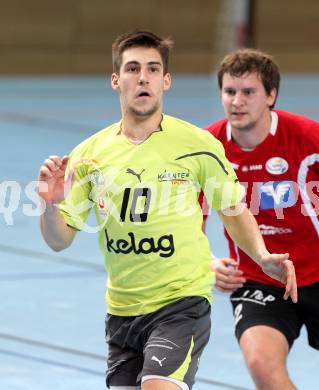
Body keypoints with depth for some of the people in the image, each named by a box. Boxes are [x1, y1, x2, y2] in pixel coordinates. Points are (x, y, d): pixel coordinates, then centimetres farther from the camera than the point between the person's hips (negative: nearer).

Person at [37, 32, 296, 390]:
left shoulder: (199, 146, -8)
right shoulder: (89, 155, -1)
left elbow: (233, 211, 6)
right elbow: (59, 240, 1)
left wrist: (262, 257, -10)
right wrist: (51, 205, -20)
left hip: (182, 302, -4)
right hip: (121, 310, 4)